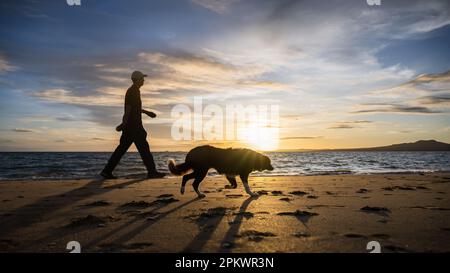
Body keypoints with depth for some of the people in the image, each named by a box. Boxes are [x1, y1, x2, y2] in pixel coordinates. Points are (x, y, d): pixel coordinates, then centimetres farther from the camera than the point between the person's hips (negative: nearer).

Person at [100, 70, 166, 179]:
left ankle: (107, 171, 10)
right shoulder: (132, 92, -12)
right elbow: (128, 109, -19)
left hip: (135, 125, 10)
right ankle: (152, 172, 3)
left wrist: (146, 112, 32)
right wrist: (124, 123, -22)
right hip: (133, 125, -10)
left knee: (122, 148, 8)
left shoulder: (135, 91, 19)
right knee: (144, 147, -4)